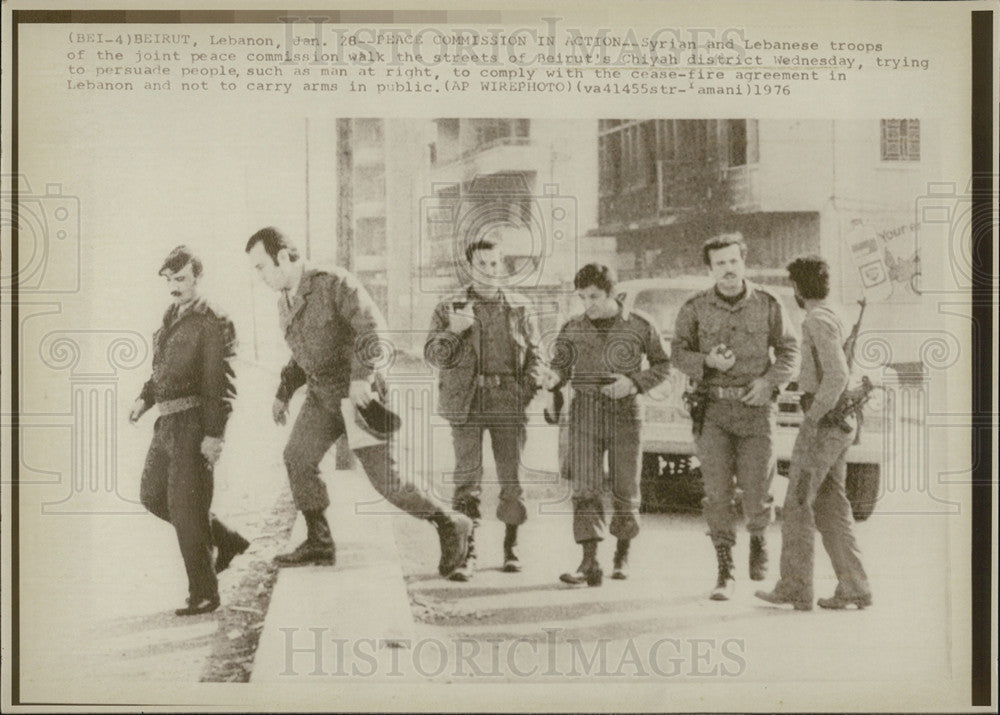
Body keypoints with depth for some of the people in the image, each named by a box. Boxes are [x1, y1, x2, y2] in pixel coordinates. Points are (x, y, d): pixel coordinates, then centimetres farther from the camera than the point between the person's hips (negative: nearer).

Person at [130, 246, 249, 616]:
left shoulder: (213, 324, -12)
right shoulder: (170, 319, 14)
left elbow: (221, 383, -16)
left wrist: (214, 435, -21)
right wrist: (145, 398, 10)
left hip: (195, 421, -9)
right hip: (169, 421, 9)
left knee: (185, 506, -7)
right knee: (153, 495, 15)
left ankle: (203, 593, 5)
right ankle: (226, 541, 27)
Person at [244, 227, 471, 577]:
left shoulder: (334, 282, -18)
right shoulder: (285, 303, 10)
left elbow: (372, 326, -31)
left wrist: (361, 377, -42)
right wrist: (282, 394, 17)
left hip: (359, 394, -8)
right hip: (322, 395, 8)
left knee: (386, 480, -9)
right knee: (297, 458, -7)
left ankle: (451, 526, 8)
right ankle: (319, 542, 2)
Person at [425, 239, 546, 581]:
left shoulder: (521, 308, 12)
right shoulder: (448, 308, 9)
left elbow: (534, 354, 12)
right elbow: (434, 355, 5)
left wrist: (530, 389, -3)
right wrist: (452, 331, -14)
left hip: (509, 402, 1)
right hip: (466, 402, -1)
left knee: (512, 478, 3)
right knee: (467, 479, -5)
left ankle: (511, 547, 18)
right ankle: (466, 554, -3)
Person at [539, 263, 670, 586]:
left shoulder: (640, 326, 1)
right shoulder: (572, 329, 6)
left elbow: (662, 365, 9)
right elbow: (561, 365, 13)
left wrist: (634, 382, -8)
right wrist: (553, 377, -11)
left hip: (625, 413, -1)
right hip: (585, 411, 1)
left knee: (625, 488, 4)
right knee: (585, 487, -10)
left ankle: (622, 554, 25)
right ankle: (589, 563, -12)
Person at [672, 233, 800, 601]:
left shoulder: (768, 304, 0)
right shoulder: (695, 307, -1)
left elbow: (789, 350, 8)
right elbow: (678, 352, 6)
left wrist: (769, 381, -9)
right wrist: (707, 362, -14)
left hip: (756, 408, 0)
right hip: (713, 408, 0)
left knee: (756, 491, -2)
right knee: (717, 491, -6)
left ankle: (758, 536, 33)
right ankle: (725, 573, 4)